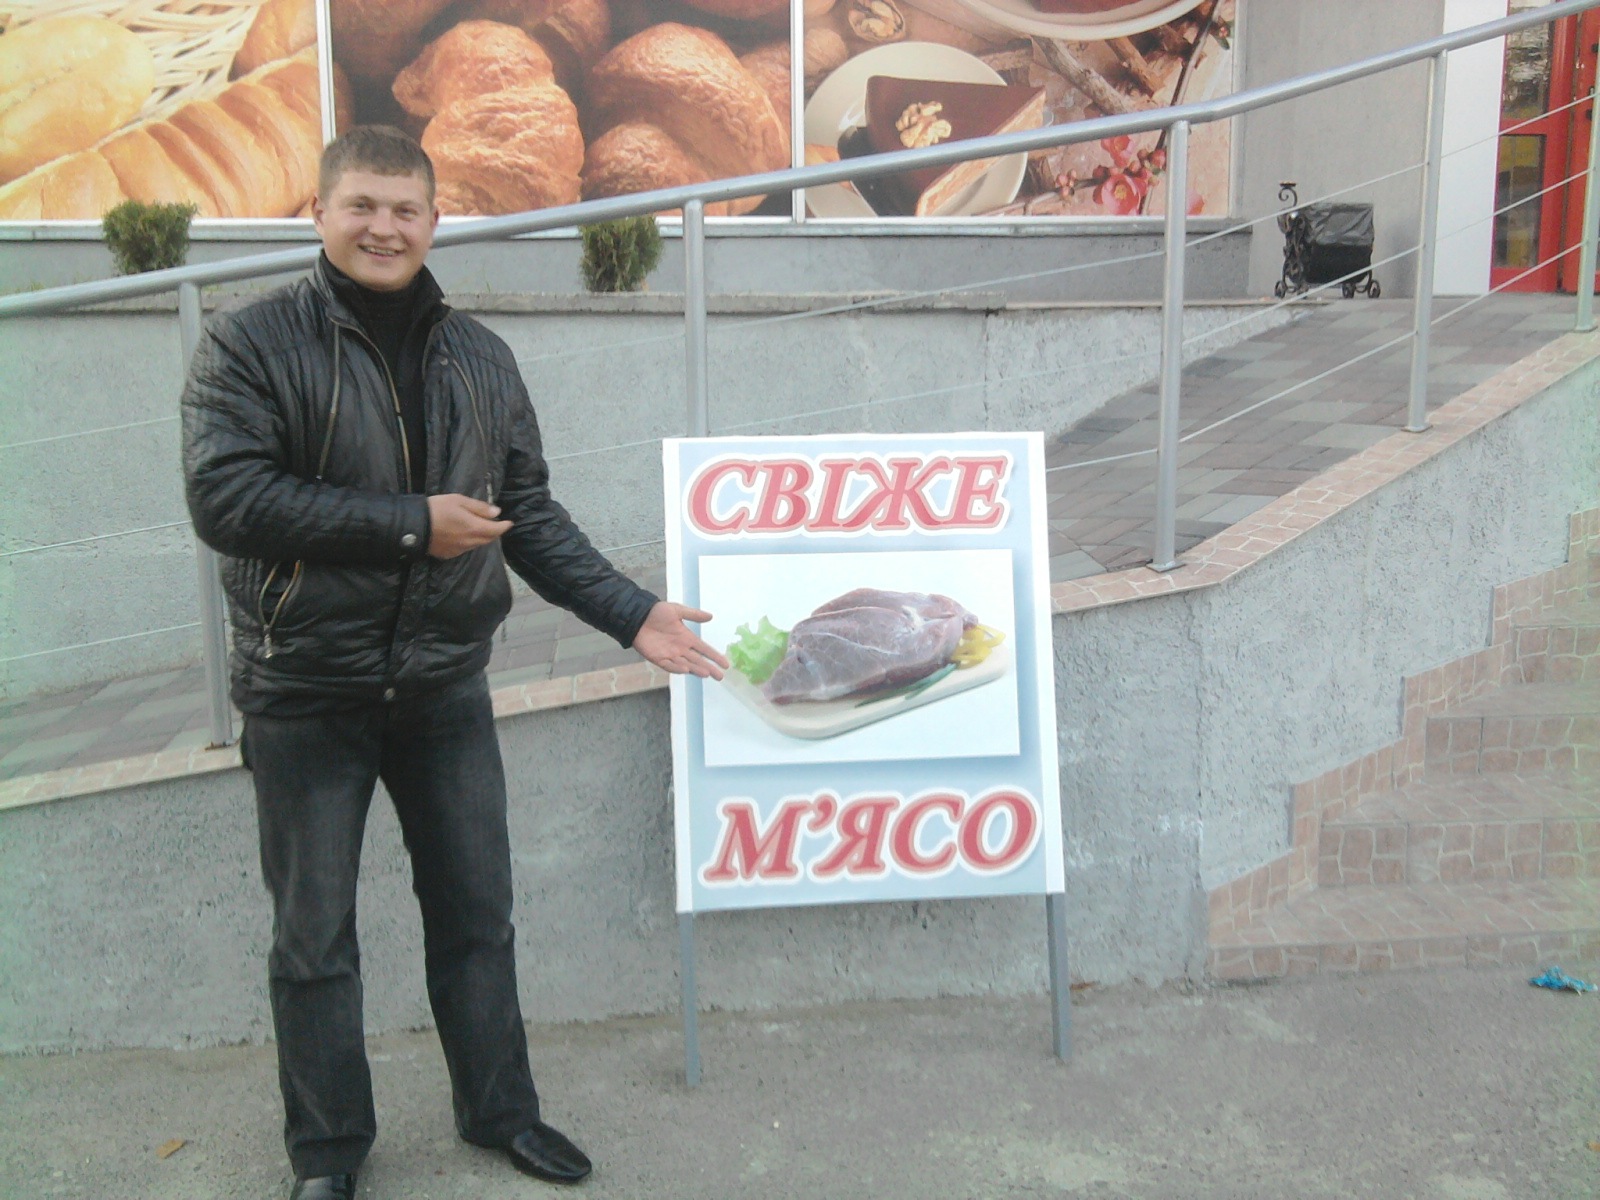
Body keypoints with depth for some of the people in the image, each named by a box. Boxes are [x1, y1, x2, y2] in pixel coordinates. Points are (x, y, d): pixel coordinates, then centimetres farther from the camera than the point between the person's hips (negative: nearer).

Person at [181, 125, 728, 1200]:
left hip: (445, 687, 4)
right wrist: (412, 524, -20)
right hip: (306, 696, -3)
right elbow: (225, 497, -19)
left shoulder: (480, 359, 7)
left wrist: (631, 614, -1)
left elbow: (533, 517, 9)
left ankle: (499, 1109, 32)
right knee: (315, 936, 9)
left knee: (477, 914, 14)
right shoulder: (252, 345, -7)